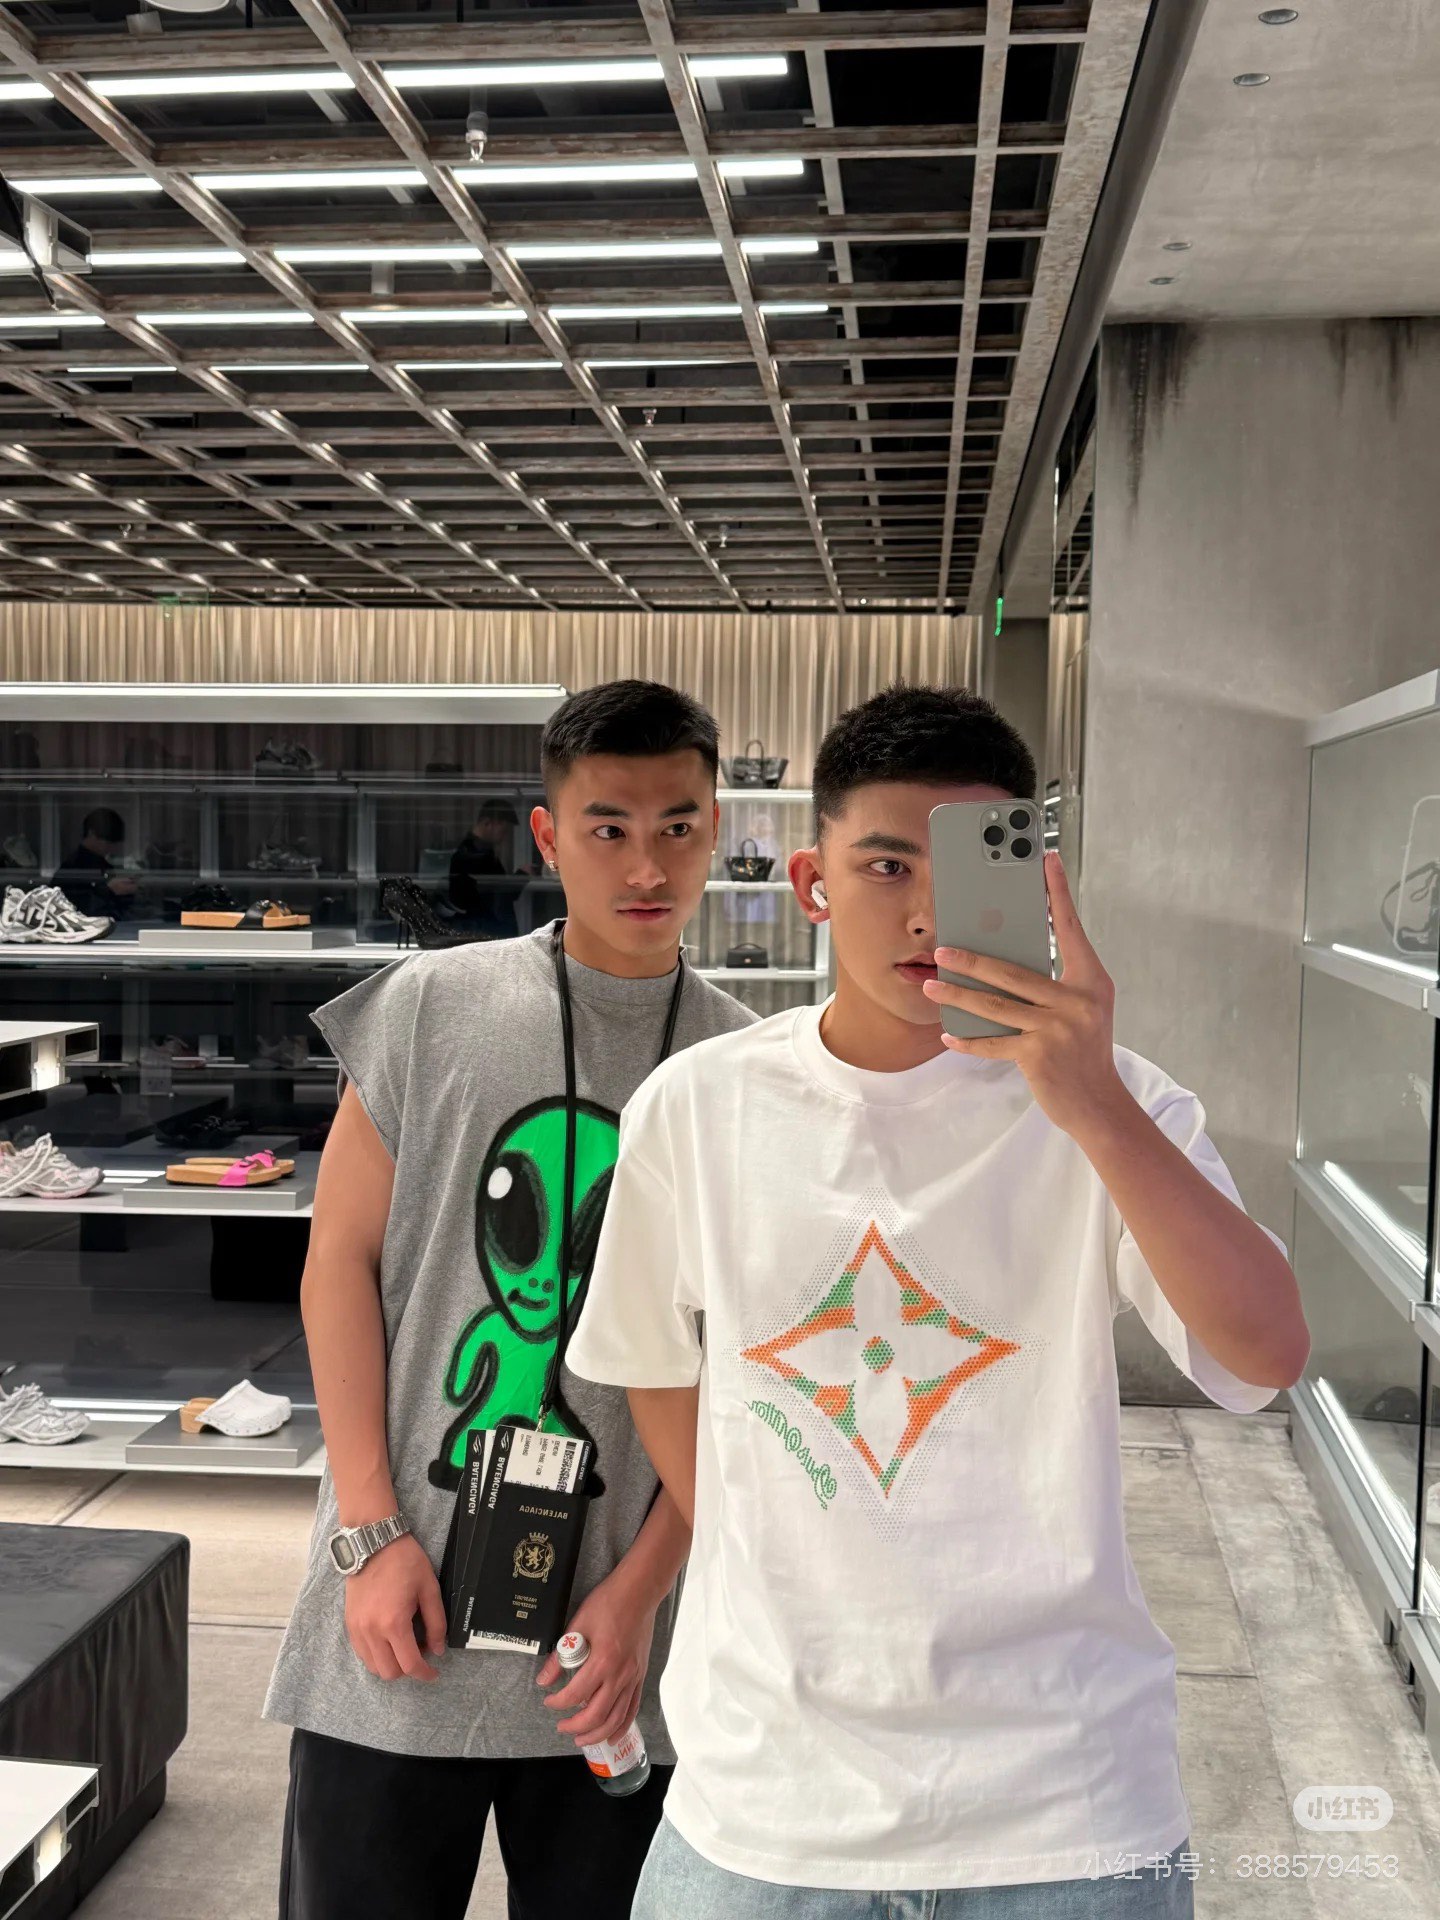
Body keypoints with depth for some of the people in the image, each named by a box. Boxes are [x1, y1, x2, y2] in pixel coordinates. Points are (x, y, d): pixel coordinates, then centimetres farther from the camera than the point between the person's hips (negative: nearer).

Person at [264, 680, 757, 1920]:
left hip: (615, 1642, 1)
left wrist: (641, 1591, -6)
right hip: (404, 1614, 0)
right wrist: (373, 1531, -5)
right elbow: (341, 1260, 1)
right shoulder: (432, 1006, -1)